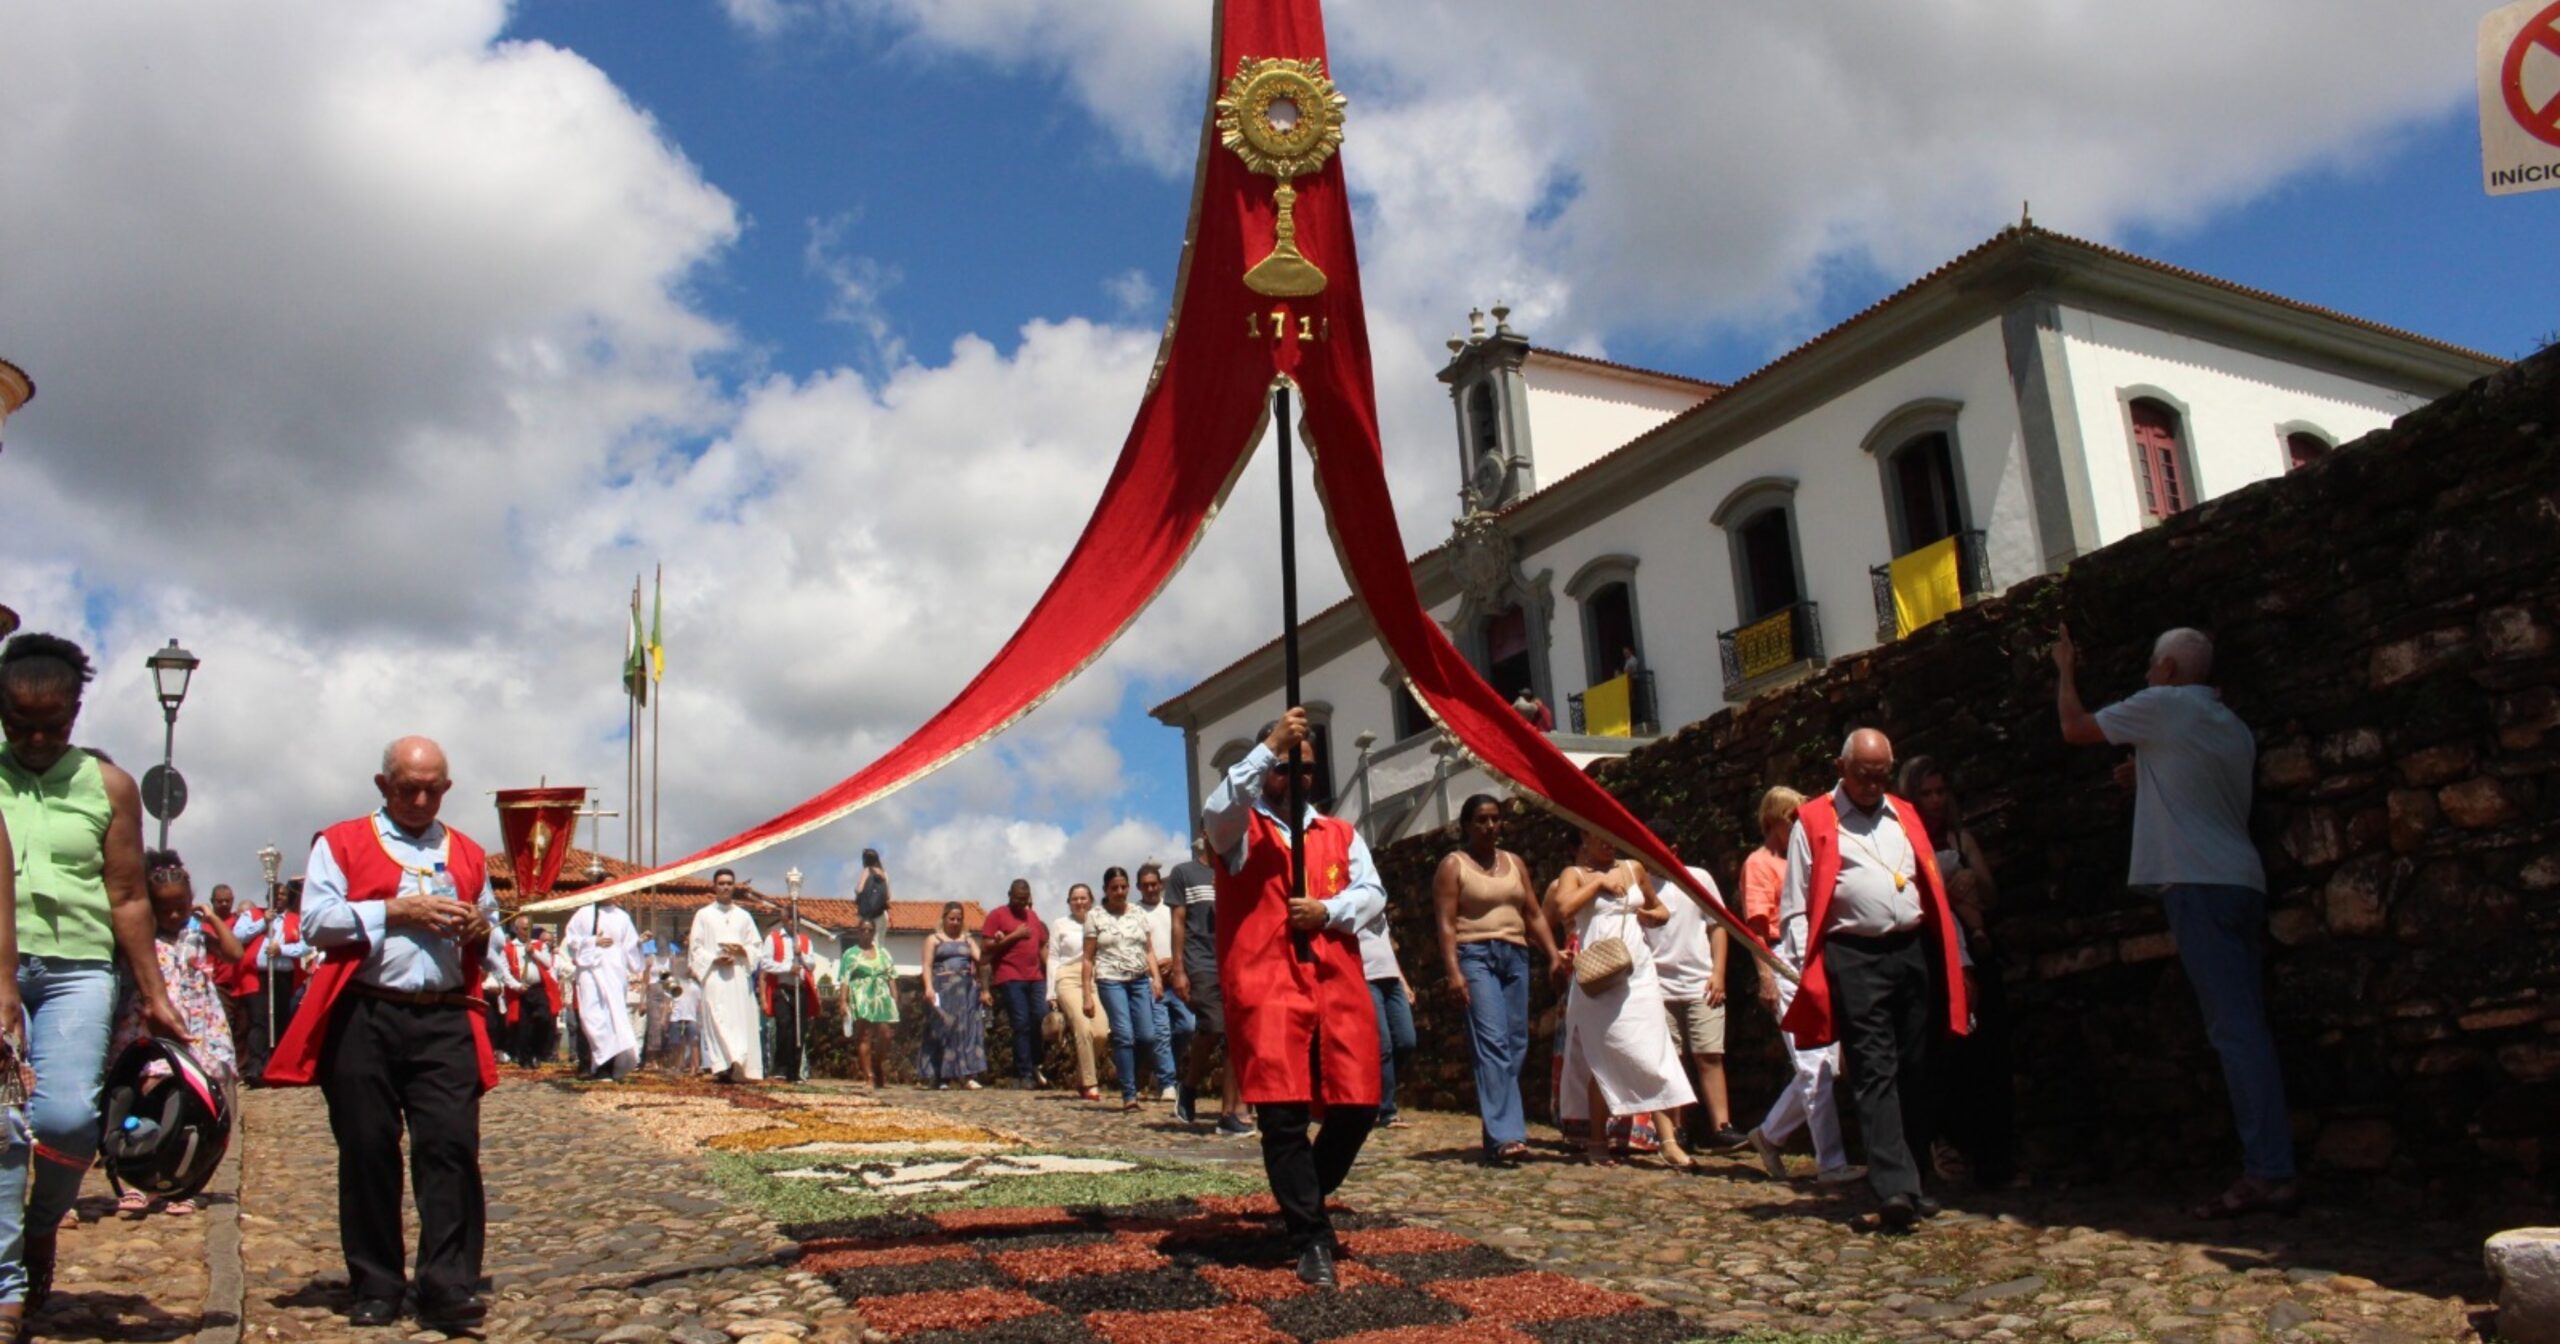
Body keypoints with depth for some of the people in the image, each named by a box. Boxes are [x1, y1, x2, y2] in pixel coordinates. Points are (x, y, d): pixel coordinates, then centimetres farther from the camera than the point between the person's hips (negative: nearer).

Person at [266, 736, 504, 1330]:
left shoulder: (469, 854, 18)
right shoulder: (342, 843, 9)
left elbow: (488, 934, 25)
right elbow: (316, 919, -4)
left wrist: (480, 932, 2)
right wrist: (396, 910, -11)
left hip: (444, 1021, 2)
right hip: (364, 1020, -1)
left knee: (451, 1146, -8)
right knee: (367, 1153, 4)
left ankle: (448, 1289, -6)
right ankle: (374, 1287, 15)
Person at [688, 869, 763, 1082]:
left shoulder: (744, 917, 16)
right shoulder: (703, 915, 10)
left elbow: (756, 948, 14)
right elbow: (695, 947, 4)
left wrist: (742, 950, -7)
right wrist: (715, 959, -12)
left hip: (740, 978, 2)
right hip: (714, 976, -2)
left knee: (742, 1021, -5)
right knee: (718, 1020, -13)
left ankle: (739, 1067, -4)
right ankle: (723, 1066, -18)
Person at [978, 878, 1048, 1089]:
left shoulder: (1033, 916, 21)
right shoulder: (997, 916, 4)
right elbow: (988, 946, -4)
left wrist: (1049, 973, 11)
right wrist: (1015, 935, -10)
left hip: (1036, 977, 5)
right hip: (1010, 978, -5)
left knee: (1039, 1021, -7)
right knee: (1021, 1025, -7)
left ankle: (1034, 1066, 10)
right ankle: (1024, 1074, -3)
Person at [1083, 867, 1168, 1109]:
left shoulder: (1140, 914, 11)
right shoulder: (1095, 917, 4)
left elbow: (1149, 950, 12)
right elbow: (1088, 958, 3)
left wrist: (1156, 978, -3)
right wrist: (1088, 995, -3)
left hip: (1140, 980, 2)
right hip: (1111, 982, -2)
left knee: (1148, 1034, -5)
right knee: (1124, 1036, -8)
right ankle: (1129, 1095, -3)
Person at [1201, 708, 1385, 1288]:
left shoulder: (1340, 833, 21)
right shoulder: (1238, 830, 10)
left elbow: (1372, 892, 10)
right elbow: (1215, 810, -14)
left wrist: (1327, 910, -10)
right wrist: (1269, 745, -19)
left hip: (1338, 983, 4)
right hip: (1265, 984, -4)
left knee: (1357, 1105, 0)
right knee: (1284, 1113, -9)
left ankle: (1304, 1200, 25)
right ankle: (1312, 1239, -1)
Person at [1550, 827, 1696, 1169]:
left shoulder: (1634, 869, 14)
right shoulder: (1574, 874, 1)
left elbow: (1660, 910, 27)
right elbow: (1562, 910, -20)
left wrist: (1649, 915, 5)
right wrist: (1598, 882, -11)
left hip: (1639, 974, 4)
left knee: (1653, 1055, -3)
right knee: (1604, 1061, 1)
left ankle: (1669, 1140, -5)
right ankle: (1597, 1143, 11)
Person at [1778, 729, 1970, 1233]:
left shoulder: (1905, 816, 19)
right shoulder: (1813, 822, 5)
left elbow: (1932, 888, 19)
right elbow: (1795, 906, 1)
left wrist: (1953, 958, 13)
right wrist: (1808, 967, -8)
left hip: (1914, 952, 5)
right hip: (1854, 958, -5)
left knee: (1915, 1070, 8)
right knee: (1874, 1071, -10)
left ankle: (1911, 1180, 18)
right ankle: (1894, 1187, -15)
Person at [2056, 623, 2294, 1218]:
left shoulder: (2164, 705, -3)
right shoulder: (2232, 726, 20)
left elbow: (2074, 728, 6)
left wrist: (2065, 670, 21)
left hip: (2199, 885, -9)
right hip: (2240, 882, 9)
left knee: (2235, 1031, -12)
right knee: (2245, 1030, 8)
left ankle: (2268, 1173, -14)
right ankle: (2270, 1168, 8)